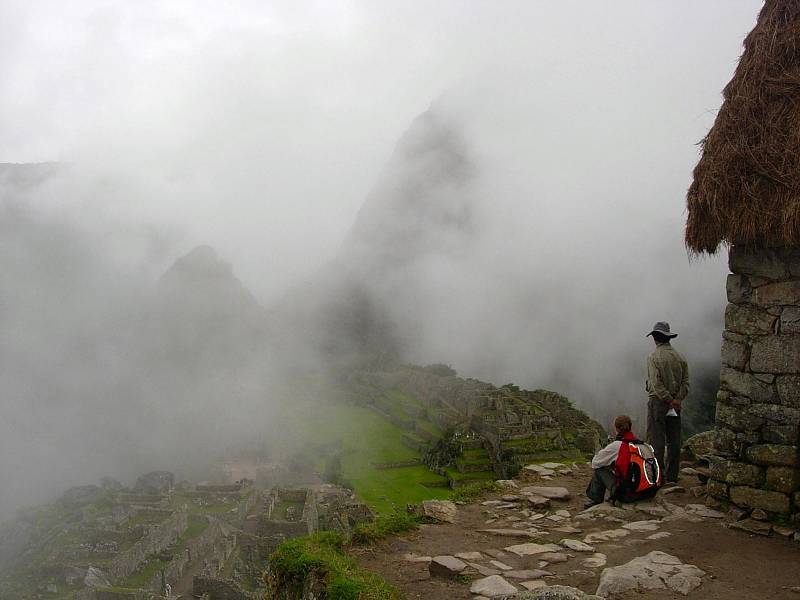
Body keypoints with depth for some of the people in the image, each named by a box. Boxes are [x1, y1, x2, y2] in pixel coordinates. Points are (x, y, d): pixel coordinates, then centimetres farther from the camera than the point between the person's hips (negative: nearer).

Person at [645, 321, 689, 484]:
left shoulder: (654, 357, -9)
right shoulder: (680, 357, 8)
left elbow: (656, 383, -17)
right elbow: (686, 382, 2)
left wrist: (670, 401, -14)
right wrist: (678, 399, -5)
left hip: (658, 402, -6)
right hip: (675, 404, 6)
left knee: (656, 440, -3)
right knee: (674, 441, 9)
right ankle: (672, 476, 14)